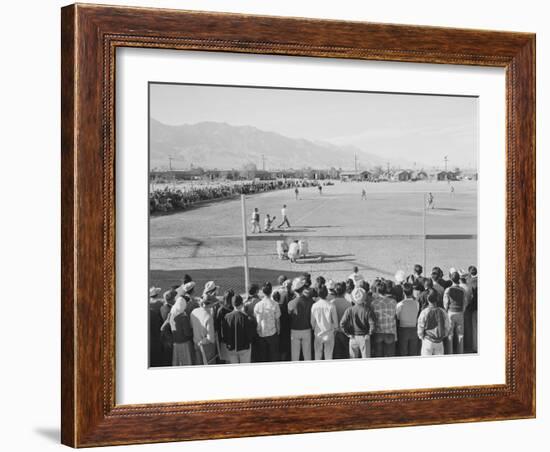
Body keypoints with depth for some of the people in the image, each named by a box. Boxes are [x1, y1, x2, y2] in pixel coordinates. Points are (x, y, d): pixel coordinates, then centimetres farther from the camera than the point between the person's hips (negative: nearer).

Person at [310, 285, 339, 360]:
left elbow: (312, 321, -1)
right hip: (329, 334, -1)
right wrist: (335, 328, 15)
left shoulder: (314, 306, -11)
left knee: (317, 356, 12)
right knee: (328, 356, 8)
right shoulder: (331, 306, -14)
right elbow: (335, 321, -5)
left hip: (318, 334, 1)